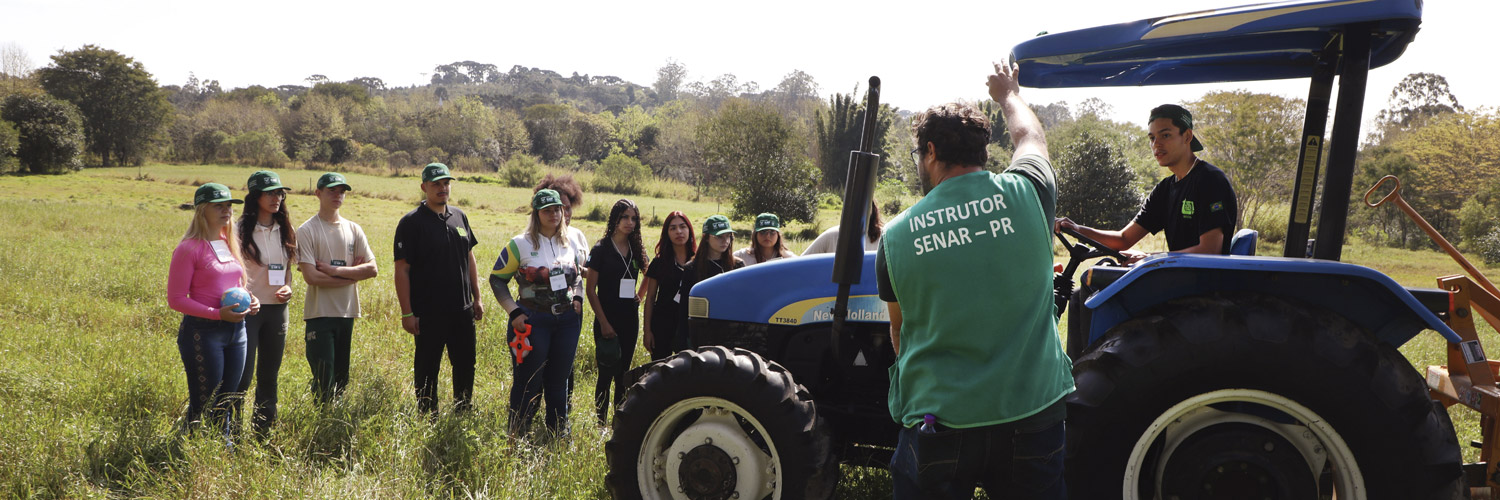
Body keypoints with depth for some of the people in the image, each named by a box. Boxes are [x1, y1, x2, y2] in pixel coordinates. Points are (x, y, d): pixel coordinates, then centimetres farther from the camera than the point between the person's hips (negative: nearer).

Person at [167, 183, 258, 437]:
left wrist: (250, 301, 3)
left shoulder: (231, 244, 13)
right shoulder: (190, 248, -9)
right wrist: (218, 313, -20)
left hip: (236, 329, 7)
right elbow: (176, 299, -11)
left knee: (225, 404, 13)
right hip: (203, 331, -7)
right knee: (204, 407, -1)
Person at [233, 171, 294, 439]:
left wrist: (288, 288, -1)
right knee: (242, 377, -7)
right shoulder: (242, 230, -7)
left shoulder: (284, 231, 10)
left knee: (269, 376, 11)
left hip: (277, 309, 6)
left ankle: (262, 434, 21)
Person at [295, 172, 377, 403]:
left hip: (347, 313, 5)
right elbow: (311, 276, -13)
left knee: (342, 380, 10)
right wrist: (352, 274, -7)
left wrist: (335, 270, -9)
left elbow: (372, 269, 2)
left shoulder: (353, 229, 11)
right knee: (324, 382, -7)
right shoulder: (307, 230, -4)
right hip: (320, 314, -5)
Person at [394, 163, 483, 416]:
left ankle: (463, 414, 27)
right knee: (426, 369, 5)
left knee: (466, 366, 12)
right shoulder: (411, 222, -8)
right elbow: (402, 270, -11)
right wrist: (407, 313, -14)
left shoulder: (459, 217, 10)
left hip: (462, 310, 5)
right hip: (428, 312, -5)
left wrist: (477, 298, 14)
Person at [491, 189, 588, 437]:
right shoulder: (520, 244, -5)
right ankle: (517, 436, 11)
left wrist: (578, 298, 6)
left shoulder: (571, 243, 10)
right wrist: (514, 311, -9)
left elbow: (579, 276, 24)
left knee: (560, 379, 12)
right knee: (529, 381, 0)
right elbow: (497, 278, -1)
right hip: (533, 321, -4)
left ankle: (559, 433, 24)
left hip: (567, 320, 4)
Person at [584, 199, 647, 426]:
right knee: (607, 373, -3)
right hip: (607, 320, -5)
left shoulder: (637, 249, 7)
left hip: (630, 320, 5)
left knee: (623, 373, 10)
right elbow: (591, 289, -8)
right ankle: (601, 423, 5)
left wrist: (640, 295, 10)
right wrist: (603, 323, -13)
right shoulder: (601, 250, -7)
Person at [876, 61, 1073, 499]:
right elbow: (1029, 136, 20)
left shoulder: (896, 235, -4)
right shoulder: (1025, 195, -5)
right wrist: (1008, 94, 41)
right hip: (1033, 415, 1)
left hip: (937, 422, -1)